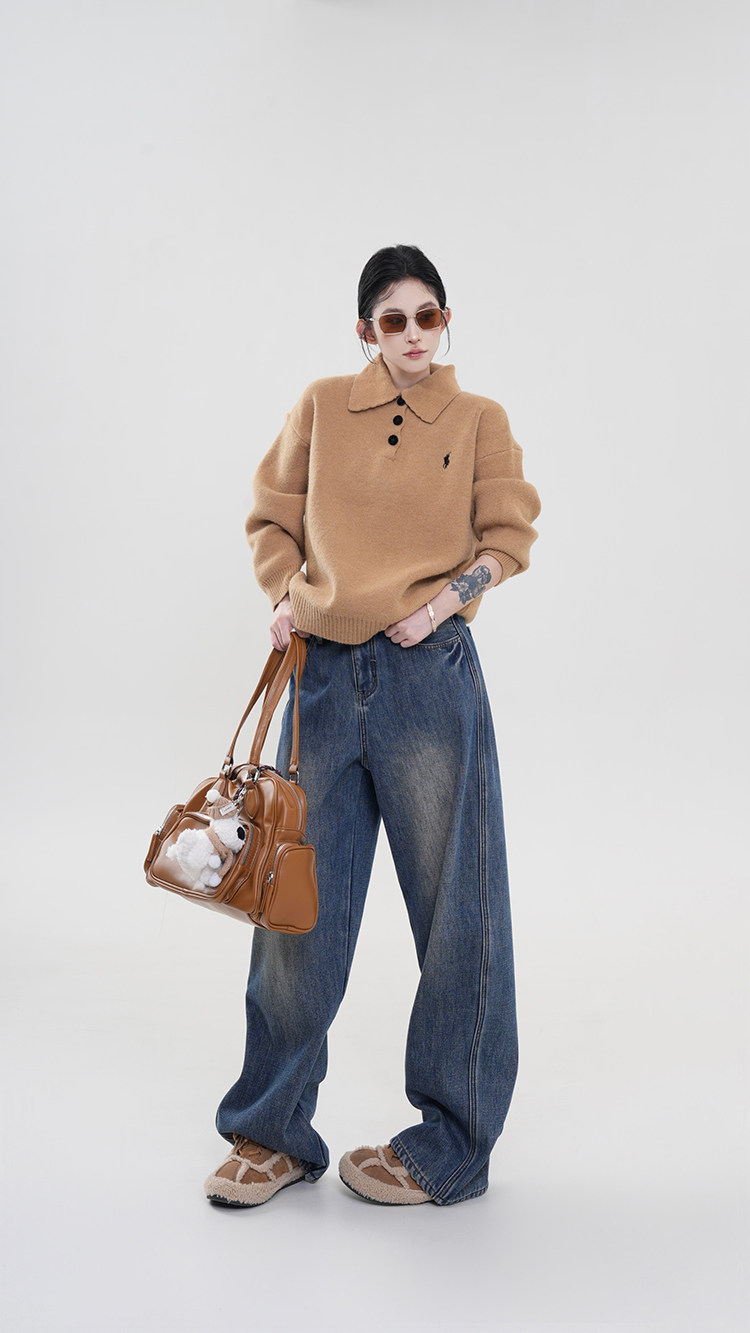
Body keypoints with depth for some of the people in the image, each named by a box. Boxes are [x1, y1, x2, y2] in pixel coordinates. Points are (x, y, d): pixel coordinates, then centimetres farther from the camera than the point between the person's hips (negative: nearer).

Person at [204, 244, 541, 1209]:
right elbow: (271, 519, 15)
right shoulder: (321, 408, 9)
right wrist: (285, 599, 0)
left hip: (432, 675, -1)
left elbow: (510, 536, 6)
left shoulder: (480, 420, 6)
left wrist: (447, 597, -9)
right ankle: (275, 1131, 22)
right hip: (324, 673, 2)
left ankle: (448, 1145, 17)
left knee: (451, 905, 3)